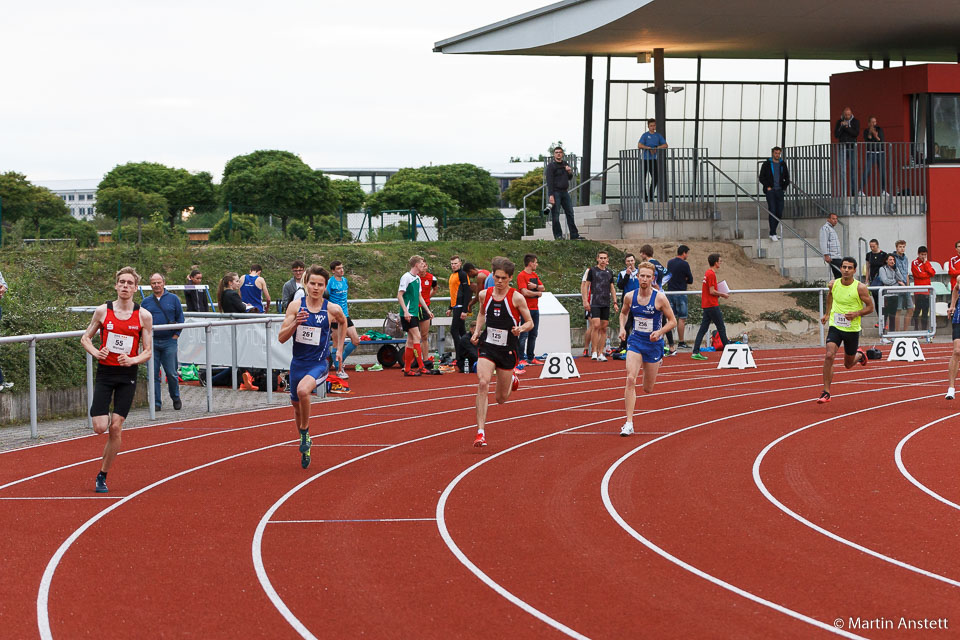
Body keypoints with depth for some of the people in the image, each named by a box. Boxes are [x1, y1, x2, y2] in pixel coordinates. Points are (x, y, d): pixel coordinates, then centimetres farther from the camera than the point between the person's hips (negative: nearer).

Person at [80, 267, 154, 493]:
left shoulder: (144, 316, -1)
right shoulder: (103, 311, 0)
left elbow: (147, 352, 3)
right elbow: (85, 337, 10)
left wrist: (132, 360, -18)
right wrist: (96, 353, -10)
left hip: (127, 375, 0)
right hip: (105, 372, 0)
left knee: (115, 428, -4)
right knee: (100, 428, -9)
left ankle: (102, 476, 9)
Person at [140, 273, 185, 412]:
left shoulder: (173, 299, 5)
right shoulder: (146, 302, 9)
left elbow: (180, 318, 7)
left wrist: (176, 334, -2)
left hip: (169, 342, -2)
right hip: (152, 343, 2)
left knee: (172, 373, 0)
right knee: (153, 374, 0)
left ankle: (176, 399, 19)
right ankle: (156, 402, 6)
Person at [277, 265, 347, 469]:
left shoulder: (333, 309, -6)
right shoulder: (295, 307, -4)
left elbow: (343, 322, 19)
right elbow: (281, 337, -6)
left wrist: (339, 349, 17)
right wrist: (295, 323, -22)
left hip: (319, 363, -3)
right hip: (298, 362, 3)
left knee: (303, 390, -33)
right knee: (296, 405, 16)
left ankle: (305, 431, -10)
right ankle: (304, 442, 42)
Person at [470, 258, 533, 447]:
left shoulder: (516, 298, -9)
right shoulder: (485, 294, 1)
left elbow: (530, 323, -1)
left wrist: (521, 329, -23)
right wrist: (477, 331, 8)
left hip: (508, 350, -2)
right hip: (487, 346, 2)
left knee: (501, 399, 10)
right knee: (483, 384, -23)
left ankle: (512, 380, 49)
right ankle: (480, 432, -22)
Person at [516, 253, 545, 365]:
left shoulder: (534, 275, 16)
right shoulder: (521, 276, -10)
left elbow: (543, 288, 12)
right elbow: (525, 292, -19)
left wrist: (535, 286, -9)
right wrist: (537, 293, -6)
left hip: (535, 309, 8)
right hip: (526, 309, -8)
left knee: (533, 335, 11)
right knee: (524, 335, -9)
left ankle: (531, 357, 17)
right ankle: (521, 359, -9)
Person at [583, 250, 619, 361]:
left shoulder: (609, 273, 14)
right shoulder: (592, 271, 2)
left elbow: (612, 288, 20)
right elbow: (586, 286, 2)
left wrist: (615, 302, 13)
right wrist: (585, 301, -6)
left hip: (606, 304, 4)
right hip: (594, 303, -4)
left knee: (604, 328, 3)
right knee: (596, 325, -16)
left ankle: (600, 353, 8)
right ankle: (594, 351, -10)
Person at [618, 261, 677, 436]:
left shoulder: (660, 298, -12)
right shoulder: (629, 297, -4)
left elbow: (672, 321, -4)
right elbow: (624, 312, 18)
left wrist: (659, 332, -21)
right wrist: (622, 328, 0)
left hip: (654, 343, -1)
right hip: (635, 342, 1)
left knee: (648, 389, 9)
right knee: (630, 379, -19)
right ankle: (629, 423, -19)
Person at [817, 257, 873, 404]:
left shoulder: (860, 288, -13)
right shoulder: (833, 284, -3)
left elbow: (870, 307, -4)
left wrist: (857, 313, -21)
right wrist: (827, 314, 20)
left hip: (852, 329, -1)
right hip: (835, 326, 1)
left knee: (848, 364, 14)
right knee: (829, 356, -20)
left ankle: (860, 354, 52)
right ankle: (826, 393, -15)